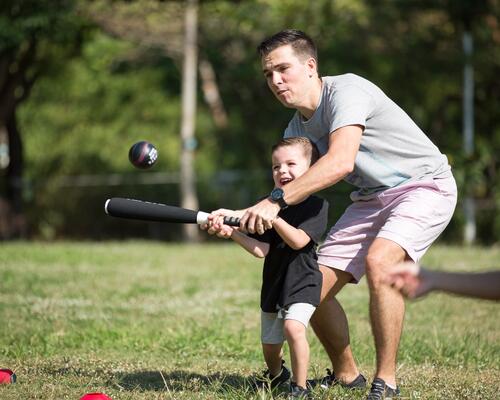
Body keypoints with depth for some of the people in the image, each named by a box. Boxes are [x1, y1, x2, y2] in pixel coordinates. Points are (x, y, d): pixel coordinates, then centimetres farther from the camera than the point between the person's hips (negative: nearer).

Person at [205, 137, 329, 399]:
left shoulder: (316, 205, -10)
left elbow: (298, 240, -23)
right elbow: (262, 250, -6)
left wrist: (273, 217, -32)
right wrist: (231, 233, -20)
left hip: (303, 282, -6)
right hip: (273, 284, 6)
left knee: (293, 327, -29)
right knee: (269, 344, 13)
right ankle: (276, 374, 46)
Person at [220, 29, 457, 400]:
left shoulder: (346, 90, -22)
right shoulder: (297, 129, 3)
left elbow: (340, 162, -36)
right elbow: (287, 186, 0)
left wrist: (275, 201, -38)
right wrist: (239, 217, -19)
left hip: (424, 185, -8)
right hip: (371, 199, 8)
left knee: (379, 262, -33)